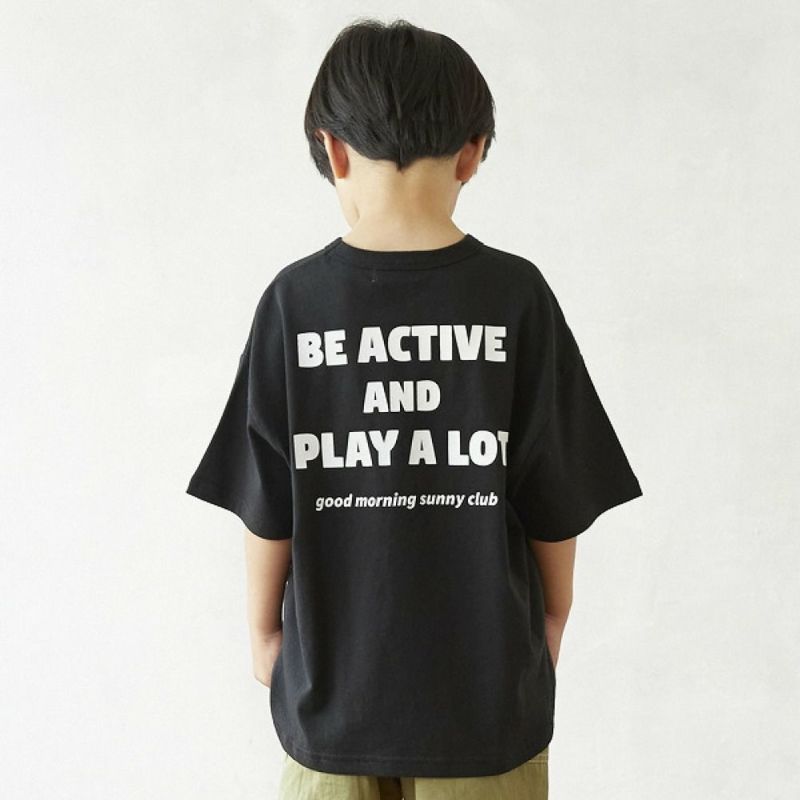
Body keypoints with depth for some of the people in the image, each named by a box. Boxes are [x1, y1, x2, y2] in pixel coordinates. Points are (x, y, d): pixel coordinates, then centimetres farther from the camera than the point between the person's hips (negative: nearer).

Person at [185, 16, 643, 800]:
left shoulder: (295, 299, -12)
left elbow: (265, 506, -7)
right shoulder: (516, 295, -13)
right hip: (483, 682, 0)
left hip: (330, 678, 1)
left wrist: (264, 627, 10)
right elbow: (554, 497, -6)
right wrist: (553, 613, 12)